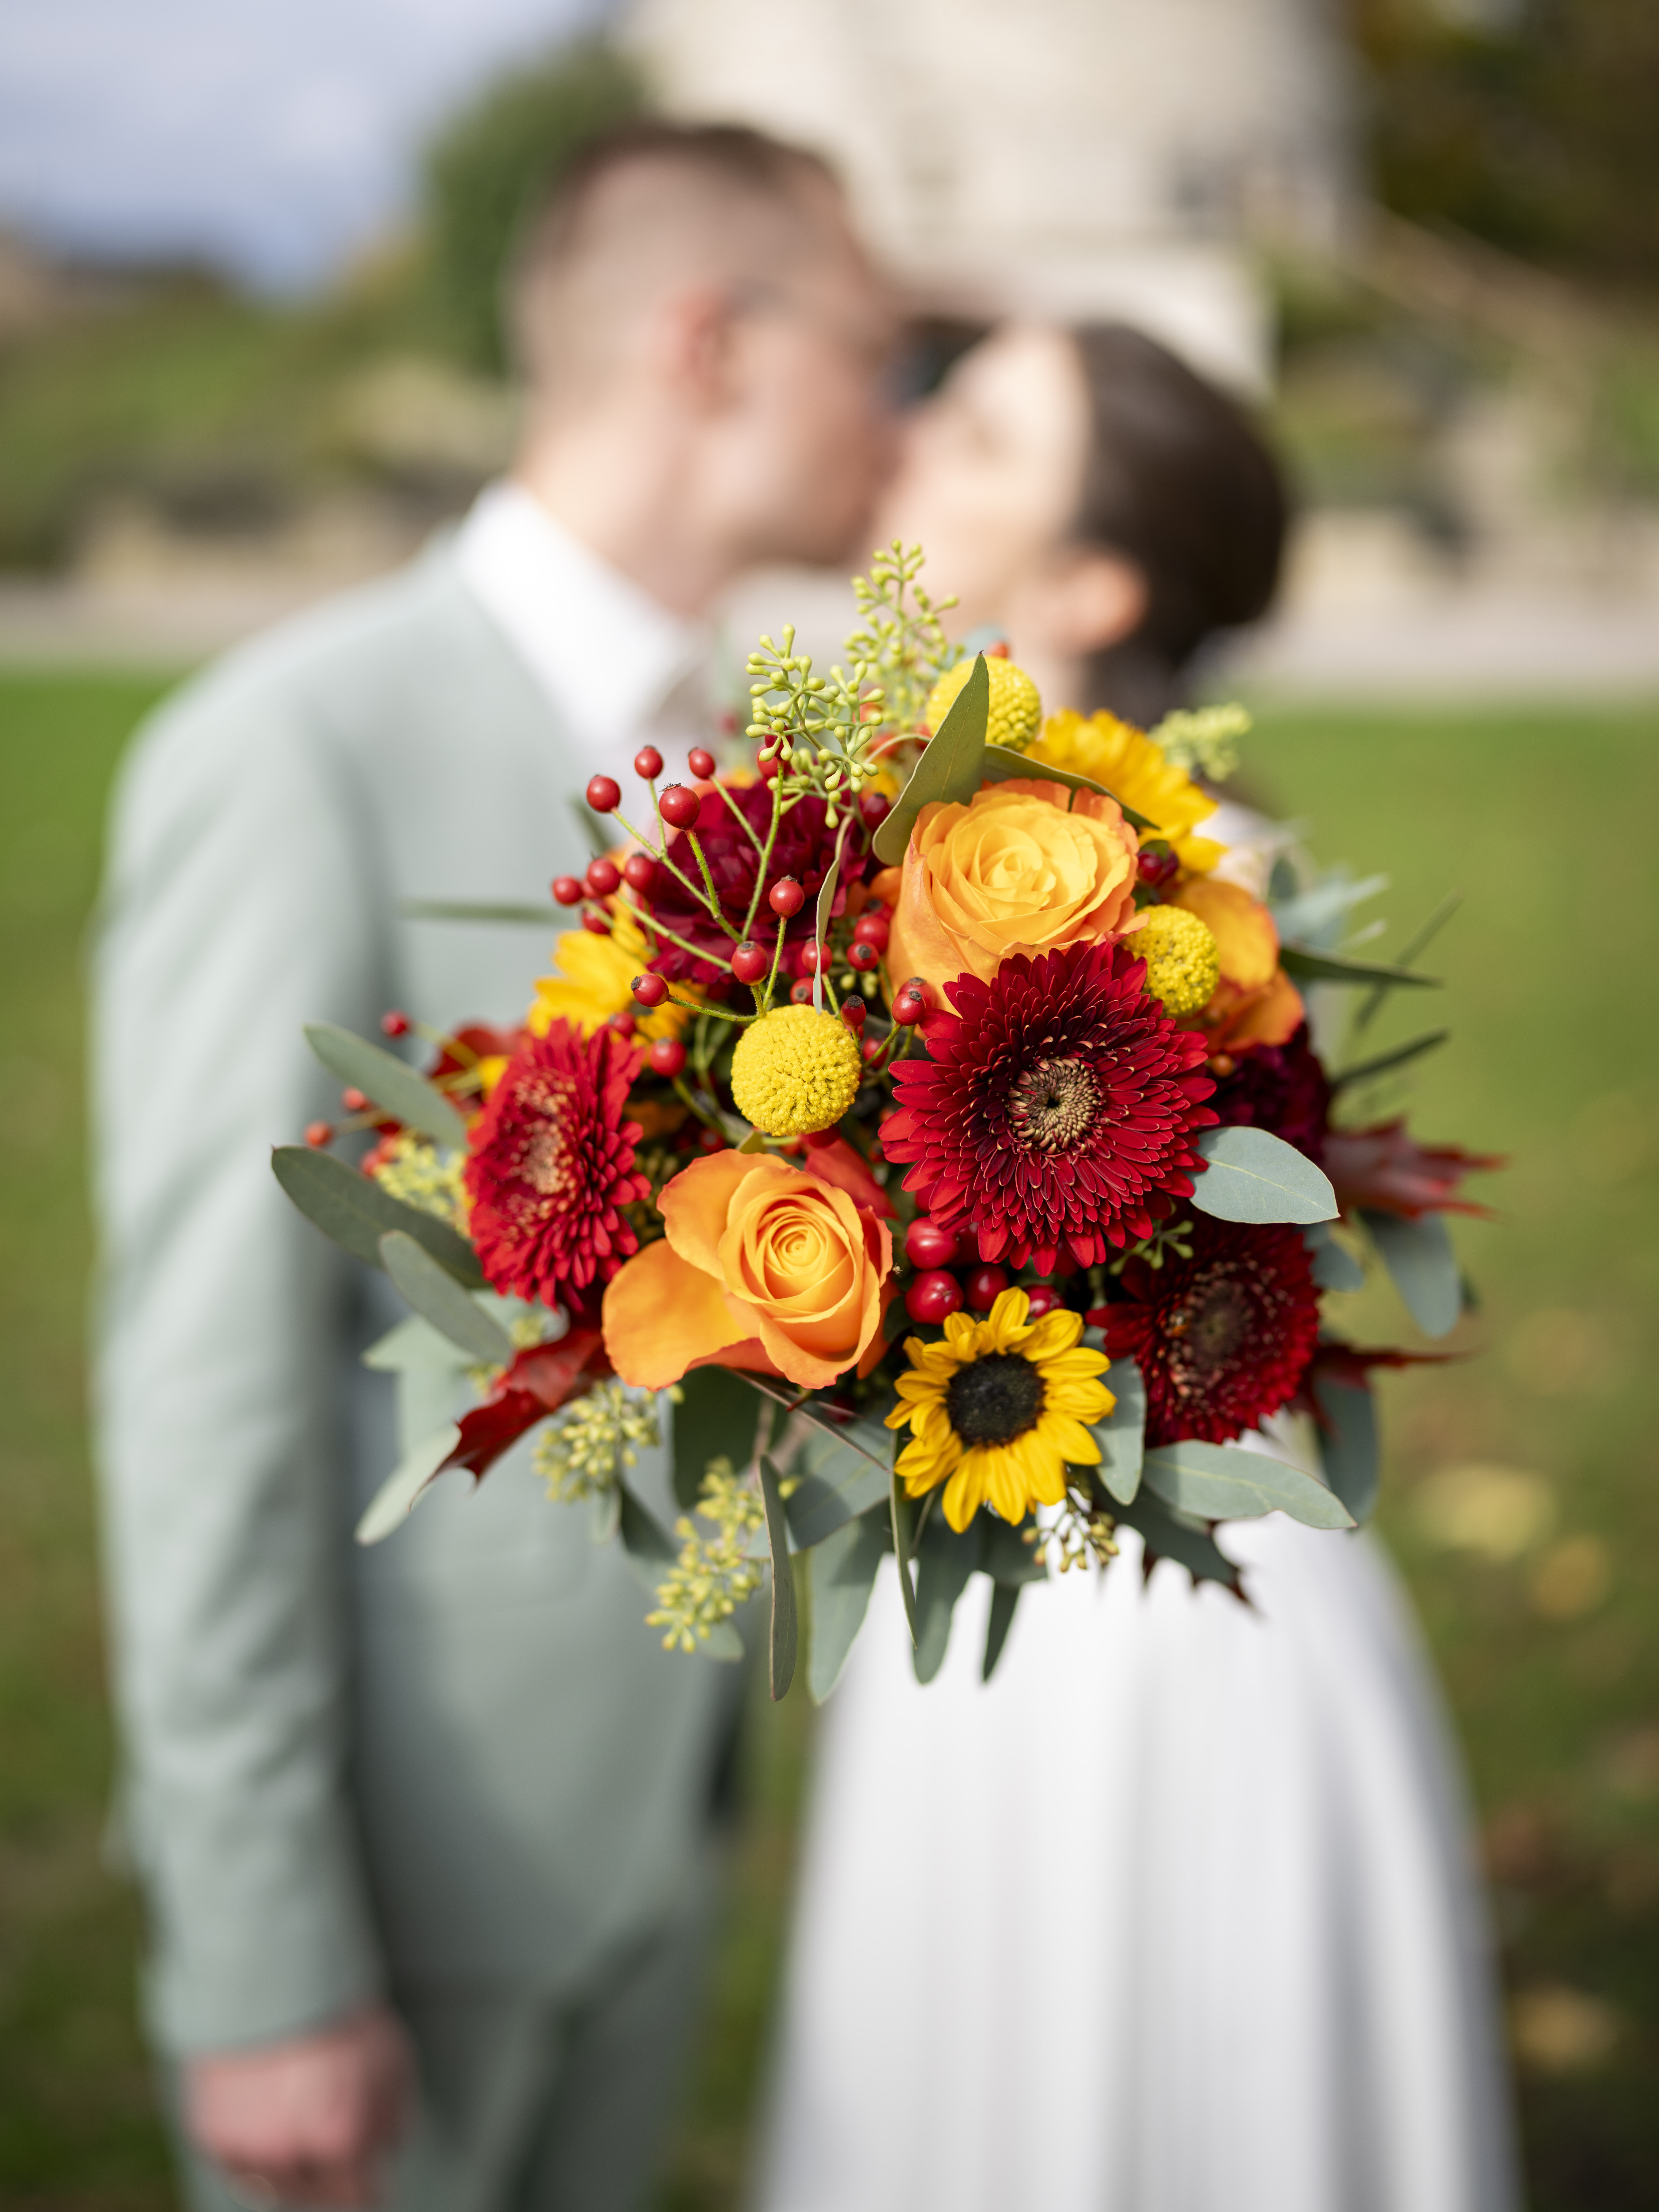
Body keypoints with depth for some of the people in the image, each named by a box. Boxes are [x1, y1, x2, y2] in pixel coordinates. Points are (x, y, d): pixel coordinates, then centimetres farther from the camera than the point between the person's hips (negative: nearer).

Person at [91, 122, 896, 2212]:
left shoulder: (691, 760, 6)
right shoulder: (289, 750, -22)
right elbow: (203, 1382, -23)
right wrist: (262, 1971, -21)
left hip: (619, 1795, 8)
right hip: (366, 1825, -8)